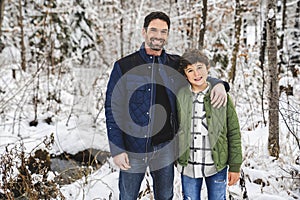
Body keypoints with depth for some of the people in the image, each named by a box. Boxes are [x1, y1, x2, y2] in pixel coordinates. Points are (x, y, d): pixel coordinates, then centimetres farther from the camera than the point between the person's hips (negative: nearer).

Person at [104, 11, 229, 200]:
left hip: (165, 148, 3)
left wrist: (218, 84, -5)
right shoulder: (124, 67, -4)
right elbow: (112, 109, -4)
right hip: (133, 148, -3)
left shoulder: (176, 65, 5)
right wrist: (117, 149, -10)